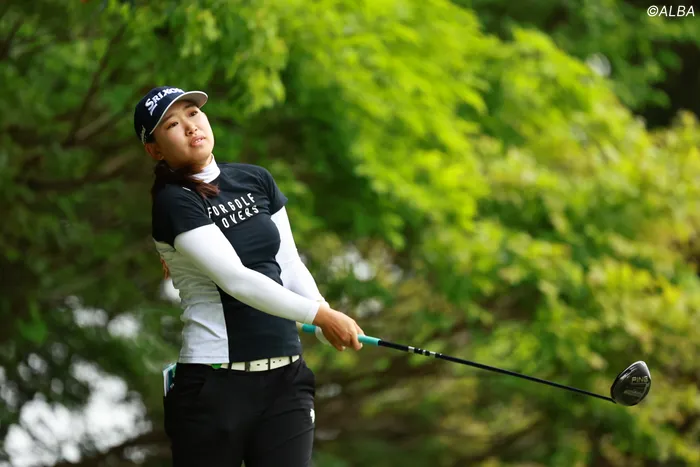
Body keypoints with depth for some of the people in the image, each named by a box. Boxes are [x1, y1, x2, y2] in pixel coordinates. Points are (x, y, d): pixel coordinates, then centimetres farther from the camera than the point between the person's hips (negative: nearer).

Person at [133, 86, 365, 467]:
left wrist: (328, 328, -7)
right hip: (215, 387, -5)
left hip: (286, 377, 5)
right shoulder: (173, 202, -8)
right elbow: (236, 279, -17)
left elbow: (290, 265, 10)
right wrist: (318, 315, -21)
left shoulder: (257, 181, 13)